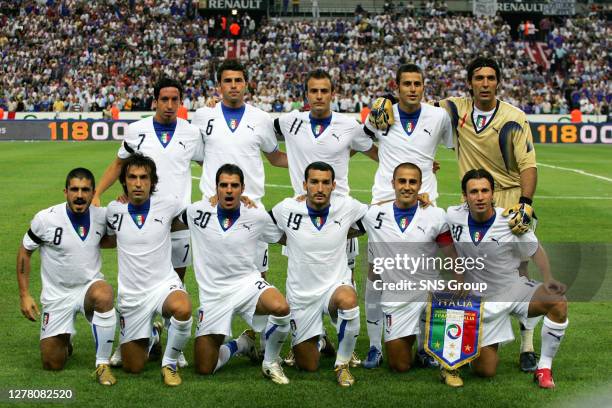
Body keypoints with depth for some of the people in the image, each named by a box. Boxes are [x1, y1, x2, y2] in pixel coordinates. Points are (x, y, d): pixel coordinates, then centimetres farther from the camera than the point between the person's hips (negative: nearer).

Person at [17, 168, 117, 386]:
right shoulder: (46, 219, -14)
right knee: (52, 364, 0)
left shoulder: (102, 216, -8)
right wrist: (24, 295, -4)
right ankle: (64, 341, 39)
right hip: (57, 294, 0)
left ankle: (103, 364, -25)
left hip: (90, 287, 0)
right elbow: (25, 252, -1)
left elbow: (108, 241, 13)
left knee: (103, 295, -39)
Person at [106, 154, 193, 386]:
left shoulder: (168, 204, -6)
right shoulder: (114, 210, -1)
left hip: (164, 284, -2)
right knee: (133, 368, 8)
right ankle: (150, 337, 44)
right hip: (131, 295, 2)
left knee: (182, 309, -40)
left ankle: (170, 363, -11)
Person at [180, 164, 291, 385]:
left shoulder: (257, 216, -3)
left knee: (280, 307, -36)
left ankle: (270, 362, -7)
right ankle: (240, 344, 32)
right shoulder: (197, 211, -3)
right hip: (213, 293, 1)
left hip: (247, 283, -1)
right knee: (204, 368, -2)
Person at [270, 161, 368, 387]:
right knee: (308, 366, 6)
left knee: (348, 299, -39)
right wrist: (293, 242, 3)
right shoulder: (287, 209, -10)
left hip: (336, 286, -1)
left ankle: (342, 364, -15)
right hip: (301, 295, 1)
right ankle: (315, 340, 44)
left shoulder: (347, 206, -9)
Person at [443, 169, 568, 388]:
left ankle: (544, 369, -14)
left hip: (514, 289, 0)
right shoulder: (453, 216, -11)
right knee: (485, 371, -5)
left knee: (558, 303, -30)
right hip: (480, 300, 0)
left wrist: (548, 279, -15)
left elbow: (535, 251, 0)